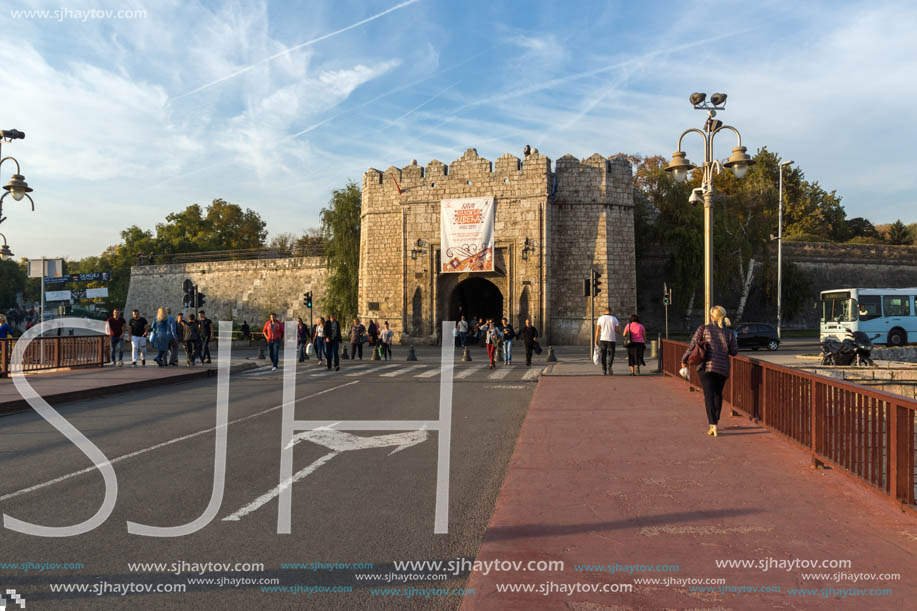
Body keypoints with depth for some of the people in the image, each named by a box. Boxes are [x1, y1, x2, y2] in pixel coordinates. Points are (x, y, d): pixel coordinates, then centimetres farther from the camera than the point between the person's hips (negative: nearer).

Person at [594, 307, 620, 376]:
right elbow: (617, 330, -2)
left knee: (603, 355, 9)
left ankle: (604, 371, 6)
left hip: (602, 339, 1)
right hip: (611, 339, -1)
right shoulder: (614, 319, 1)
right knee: (611, 355, 5)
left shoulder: (600, 318, 2)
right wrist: (619, 326, 21)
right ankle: (609, 367, -22)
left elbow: (597, 330, -3)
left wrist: (596, 340, 0)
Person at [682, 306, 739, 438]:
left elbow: (692, 345, -2)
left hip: (707, 366, -3)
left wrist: (684, 359, 9)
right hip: (723, 368, 3)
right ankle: (715, 421, 33)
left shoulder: (703, 329, 0)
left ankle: (712, 425, -19)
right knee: (718, 394, 21)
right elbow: (734, 351, 6)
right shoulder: (729, 333, 5)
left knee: (709, 395, -6)